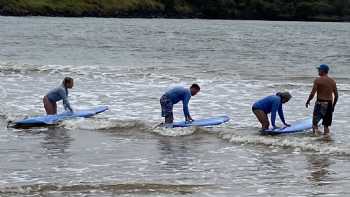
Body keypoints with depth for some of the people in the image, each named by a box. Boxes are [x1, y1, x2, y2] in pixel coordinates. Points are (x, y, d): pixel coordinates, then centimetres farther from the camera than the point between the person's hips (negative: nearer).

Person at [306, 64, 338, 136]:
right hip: (329, 104, 4)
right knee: (326, 124, 11)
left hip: (320, 103, -4)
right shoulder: (332, 81, 6)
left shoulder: (318, 80, -8)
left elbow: (312, 93, -11)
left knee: (315, 122, 3)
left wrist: (308, 101, 4)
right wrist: (333, 105, 17)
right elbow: (336, 95, 7)